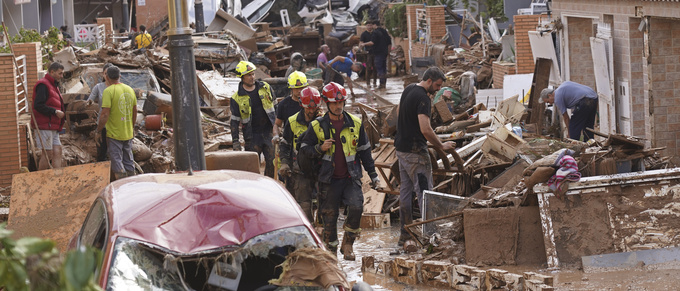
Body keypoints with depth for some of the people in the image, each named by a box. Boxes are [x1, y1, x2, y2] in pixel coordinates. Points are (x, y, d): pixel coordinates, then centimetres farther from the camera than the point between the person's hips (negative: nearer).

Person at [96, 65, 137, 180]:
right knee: (129, 161, 17)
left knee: (117, 162, 0)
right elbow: (135, 111, 14)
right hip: (128, 133, 6)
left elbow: (105, 115, -20)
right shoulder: (130, 90, 5)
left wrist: (98, 131, -10)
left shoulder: (109, 91, -15)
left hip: (114, 134, -6)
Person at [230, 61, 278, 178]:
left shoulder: (265, 88, 4)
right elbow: (234, 121, -2)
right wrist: (236, 142, -7)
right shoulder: (237, 98, -4)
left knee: (272, 162, -1)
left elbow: (274, 106, 16)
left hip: (269, 133, 2)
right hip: (252, 136, -2)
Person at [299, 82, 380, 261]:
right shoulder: (318, 126, 0)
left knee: (356, 207, -19)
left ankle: (348, 244, -1)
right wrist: (320, 148, -15)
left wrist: (372, 174, 12)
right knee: (329, 216, 3)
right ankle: (330, 251, 18)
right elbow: (304, 148, 5)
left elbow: (364, 151, 12)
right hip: (329, 179, 0)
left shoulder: (355, 124, 5)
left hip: (351, 178, 1)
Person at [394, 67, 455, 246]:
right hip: (415, 151, -10)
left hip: (401, 149, 10)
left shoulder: (408, 90, 11)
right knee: (424, 192, -7)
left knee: (405, 191, 12)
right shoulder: (423, 98, -19)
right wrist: (441, 146, -15)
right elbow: (425, 129, -26)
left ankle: (405, 234, 16)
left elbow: (400, 110, 30)